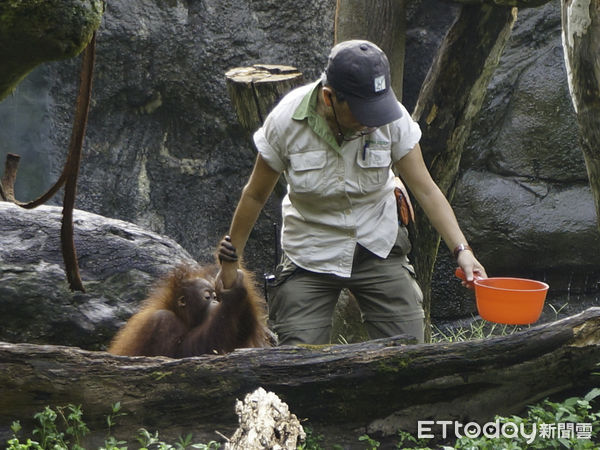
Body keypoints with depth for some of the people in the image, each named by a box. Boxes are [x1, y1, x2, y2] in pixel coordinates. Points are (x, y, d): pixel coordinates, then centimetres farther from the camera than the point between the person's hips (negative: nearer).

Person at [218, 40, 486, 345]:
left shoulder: (391, 118, -15)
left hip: (379, 249, 1)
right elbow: (255, 195, -5)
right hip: (310, 256, -1)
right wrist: (230, 258, 3)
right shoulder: (286, 121, -18)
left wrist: (461, 249, -19)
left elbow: (426, 190, -9)